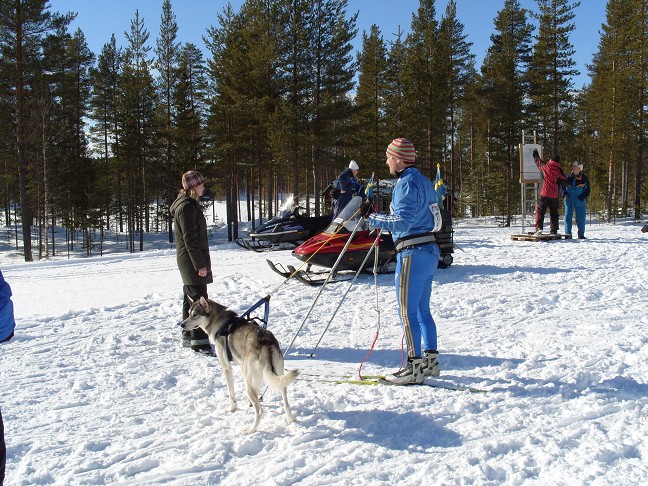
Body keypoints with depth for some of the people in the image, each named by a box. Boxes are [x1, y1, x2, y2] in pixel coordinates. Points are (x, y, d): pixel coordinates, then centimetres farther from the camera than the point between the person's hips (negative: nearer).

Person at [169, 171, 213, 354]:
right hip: (192, 260, -11)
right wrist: (199, 264, -22)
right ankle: (199, 341, -8)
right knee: (198, 300, -10)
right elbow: (190, 238, -21)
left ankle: (188, 336, 25)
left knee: (190, 298, 16)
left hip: (190, 262, 11)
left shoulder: (190, 204, 16)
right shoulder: (187, 206, -16)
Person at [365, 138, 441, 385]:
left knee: (408, 313, -3)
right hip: (430, 250, 10)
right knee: (422, 310, 17)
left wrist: (373, 218, -12)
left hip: (413, 253, -10)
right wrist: (383, 217, 18)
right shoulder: (423, 181, 16)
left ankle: (414, 368, 2)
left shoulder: (406, 184, -14)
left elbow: (402, 223, -21)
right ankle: (431, 360, 23)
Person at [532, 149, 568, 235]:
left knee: (540, 211, -2)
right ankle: (554, 231, 14)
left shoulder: (545, 166, 0)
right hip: (554, 195, 1)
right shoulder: (559, 170, -1)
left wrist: (535, 153, 37)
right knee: (554, 213, 12)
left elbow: (538, 161, 19)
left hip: (544, 194, -1)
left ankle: (539, 228, -19)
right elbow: (565, 182, 0)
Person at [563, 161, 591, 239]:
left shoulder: (584, 178, 0)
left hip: (580, 202, -2)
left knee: (580, 218, 1)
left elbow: (587, 190, 3)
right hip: (569, 201, 2)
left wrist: (583, 196, -12)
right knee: (568, 217, 2)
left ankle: (581, 234, 11)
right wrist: (564, 193, -2)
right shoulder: (568, 177, 5)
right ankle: (568, 233, 9)